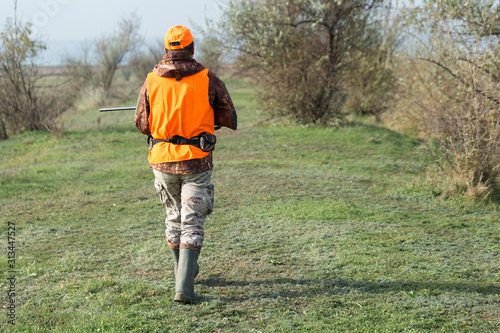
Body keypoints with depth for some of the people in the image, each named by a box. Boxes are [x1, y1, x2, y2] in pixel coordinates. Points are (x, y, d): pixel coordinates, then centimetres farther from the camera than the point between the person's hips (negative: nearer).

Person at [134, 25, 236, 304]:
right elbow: (230, 116, 4)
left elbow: (142, 124, 4)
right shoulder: (208, 80, -6)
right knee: (192, 223, 0)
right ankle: (184, 288, -11)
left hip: (163, 160, 3)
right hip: (197, 161, -2)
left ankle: (185, 273, 36)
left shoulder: (151, 82, -2)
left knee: (174, 217, 21)